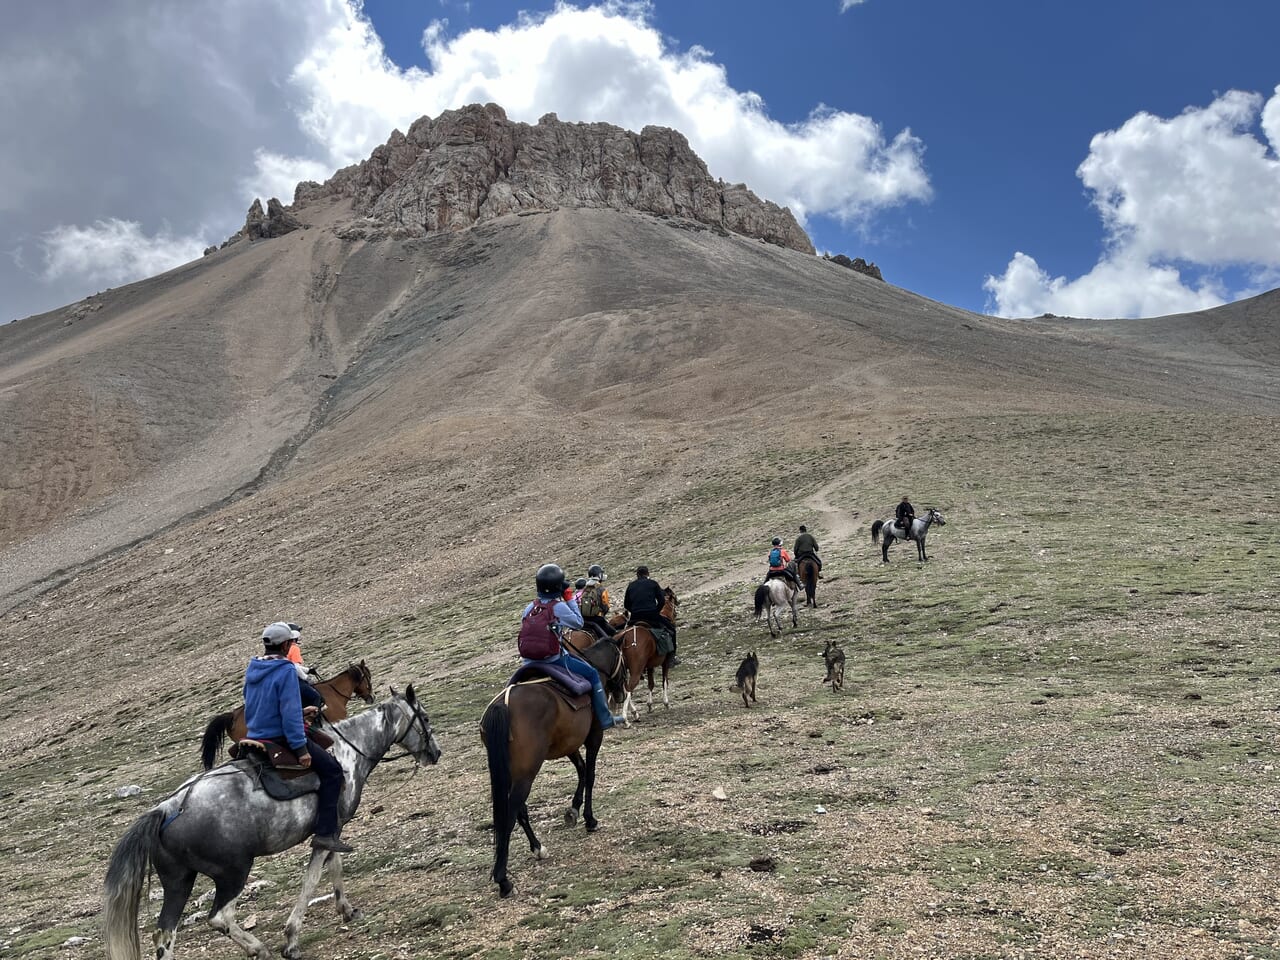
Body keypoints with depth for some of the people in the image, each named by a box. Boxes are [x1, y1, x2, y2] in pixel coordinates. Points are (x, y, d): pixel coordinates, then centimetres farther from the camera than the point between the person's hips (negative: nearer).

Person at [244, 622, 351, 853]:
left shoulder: (252, 669, 8)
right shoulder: (286, 670, -18)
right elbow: (290, 713, -23)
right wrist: (301, 748, -20)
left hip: (254, 738, 9)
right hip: (279, 738, -9)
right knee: (332, 769, -4)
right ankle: (325, 833, -11)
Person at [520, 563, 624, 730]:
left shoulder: (529, 608, 5)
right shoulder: (559, 607, -12)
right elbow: (579, 623, 1)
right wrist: (570, 599, 6)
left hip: (529, 662, 6)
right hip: (554, 659, -6)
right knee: (592, 673, 7)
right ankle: (605, 719, 9)